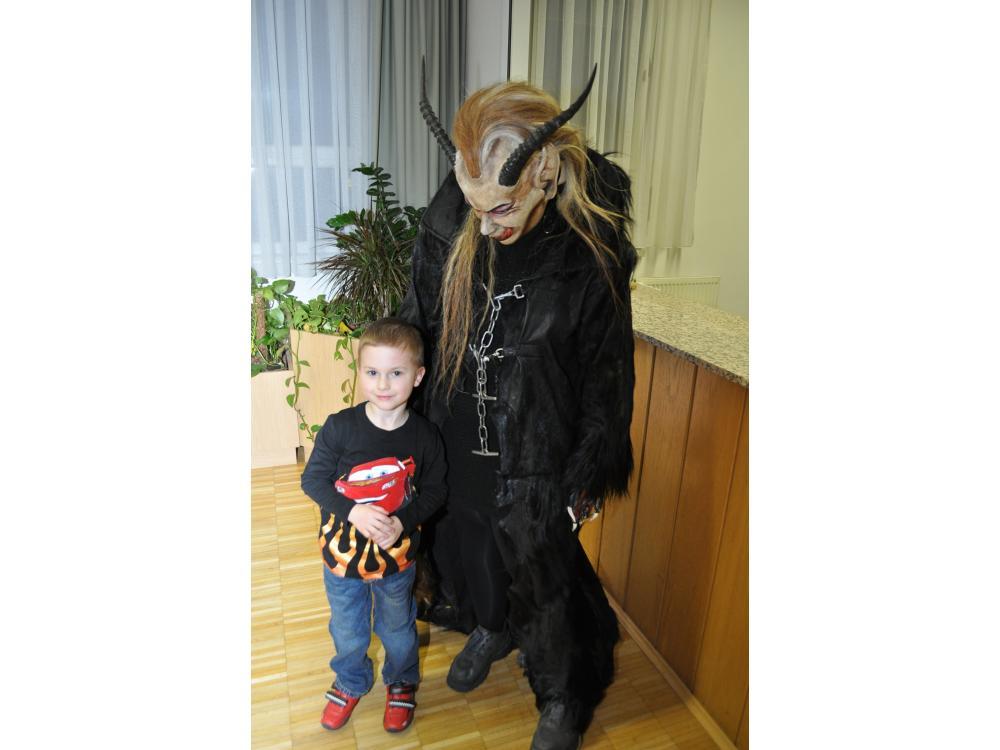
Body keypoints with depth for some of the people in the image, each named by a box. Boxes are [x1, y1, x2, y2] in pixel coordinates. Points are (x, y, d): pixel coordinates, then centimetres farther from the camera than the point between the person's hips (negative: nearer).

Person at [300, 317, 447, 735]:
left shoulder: (425, 436, -17)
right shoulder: (339, 427, -19)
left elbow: (434, 491, -6)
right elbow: (312, 479, -12)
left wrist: (404, 521, -23)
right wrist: (353, 511, -25)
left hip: (397, 556, 0)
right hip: (342, 553, 1)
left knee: (398, 629, 23)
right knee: (347, 630, 25)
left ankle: (402, 683, 53)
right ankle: (351, 683, 54)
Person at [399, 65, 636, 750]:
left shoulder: (589, 262, -21)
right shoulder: (452, 229, -10)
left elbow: (606, 384, -12)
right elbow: (419, 322, 4)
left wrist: (587, 481, -7)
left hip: (533, 461, -4)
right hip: (457, 440, 5)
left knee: (540, 575, 13)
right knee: (463, 545, 25)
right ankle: (492, 628, 60)